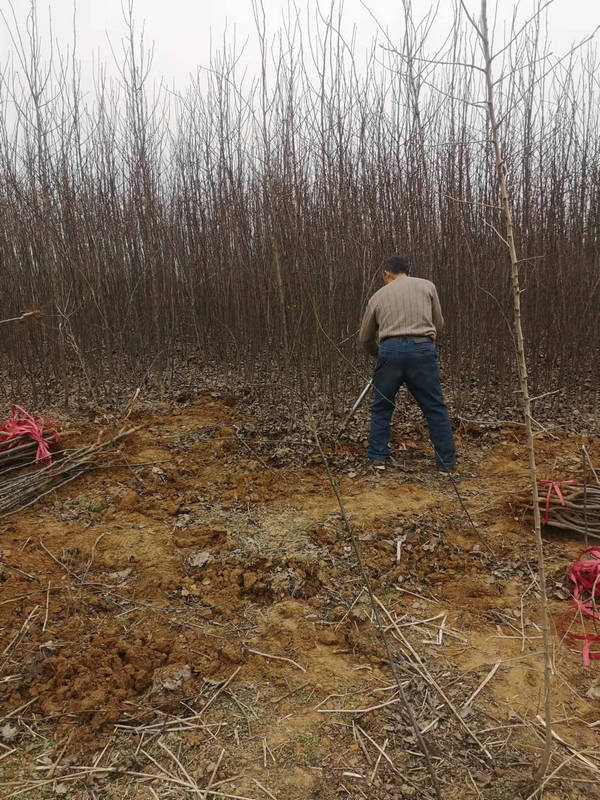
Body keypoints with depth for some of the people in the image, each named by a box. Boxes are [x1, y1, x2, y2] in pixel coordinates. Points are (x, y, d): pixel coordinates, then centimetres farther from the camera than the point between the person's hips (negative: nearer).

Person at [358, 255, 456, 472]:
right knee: (435, 408, 8)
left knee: (381, 407, 16)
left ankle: (377, 457, 16)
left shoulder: (378, 295, 18)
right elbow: (439, 325, 18)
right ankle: (447, 462, 12)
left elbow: (365, 338, 23)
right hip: (423, 350, 0)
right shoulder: (427, 286, 16)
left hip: (390, 350, 1)